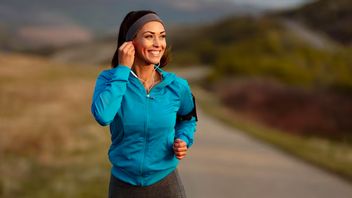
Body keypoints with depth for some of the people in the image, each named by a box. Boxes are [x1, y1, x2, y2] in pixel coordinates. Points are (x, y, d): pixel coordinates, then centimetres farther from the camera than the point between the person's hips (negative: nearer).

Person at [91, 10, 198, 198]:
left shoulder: (177, 86, -7)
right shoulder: (109, 78, -11)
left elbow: (188, 120, 12)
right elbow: (103, 116, -30)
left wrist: (183, 140, -8)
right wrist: (123, 69, -23)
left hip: (165, 183, 1)